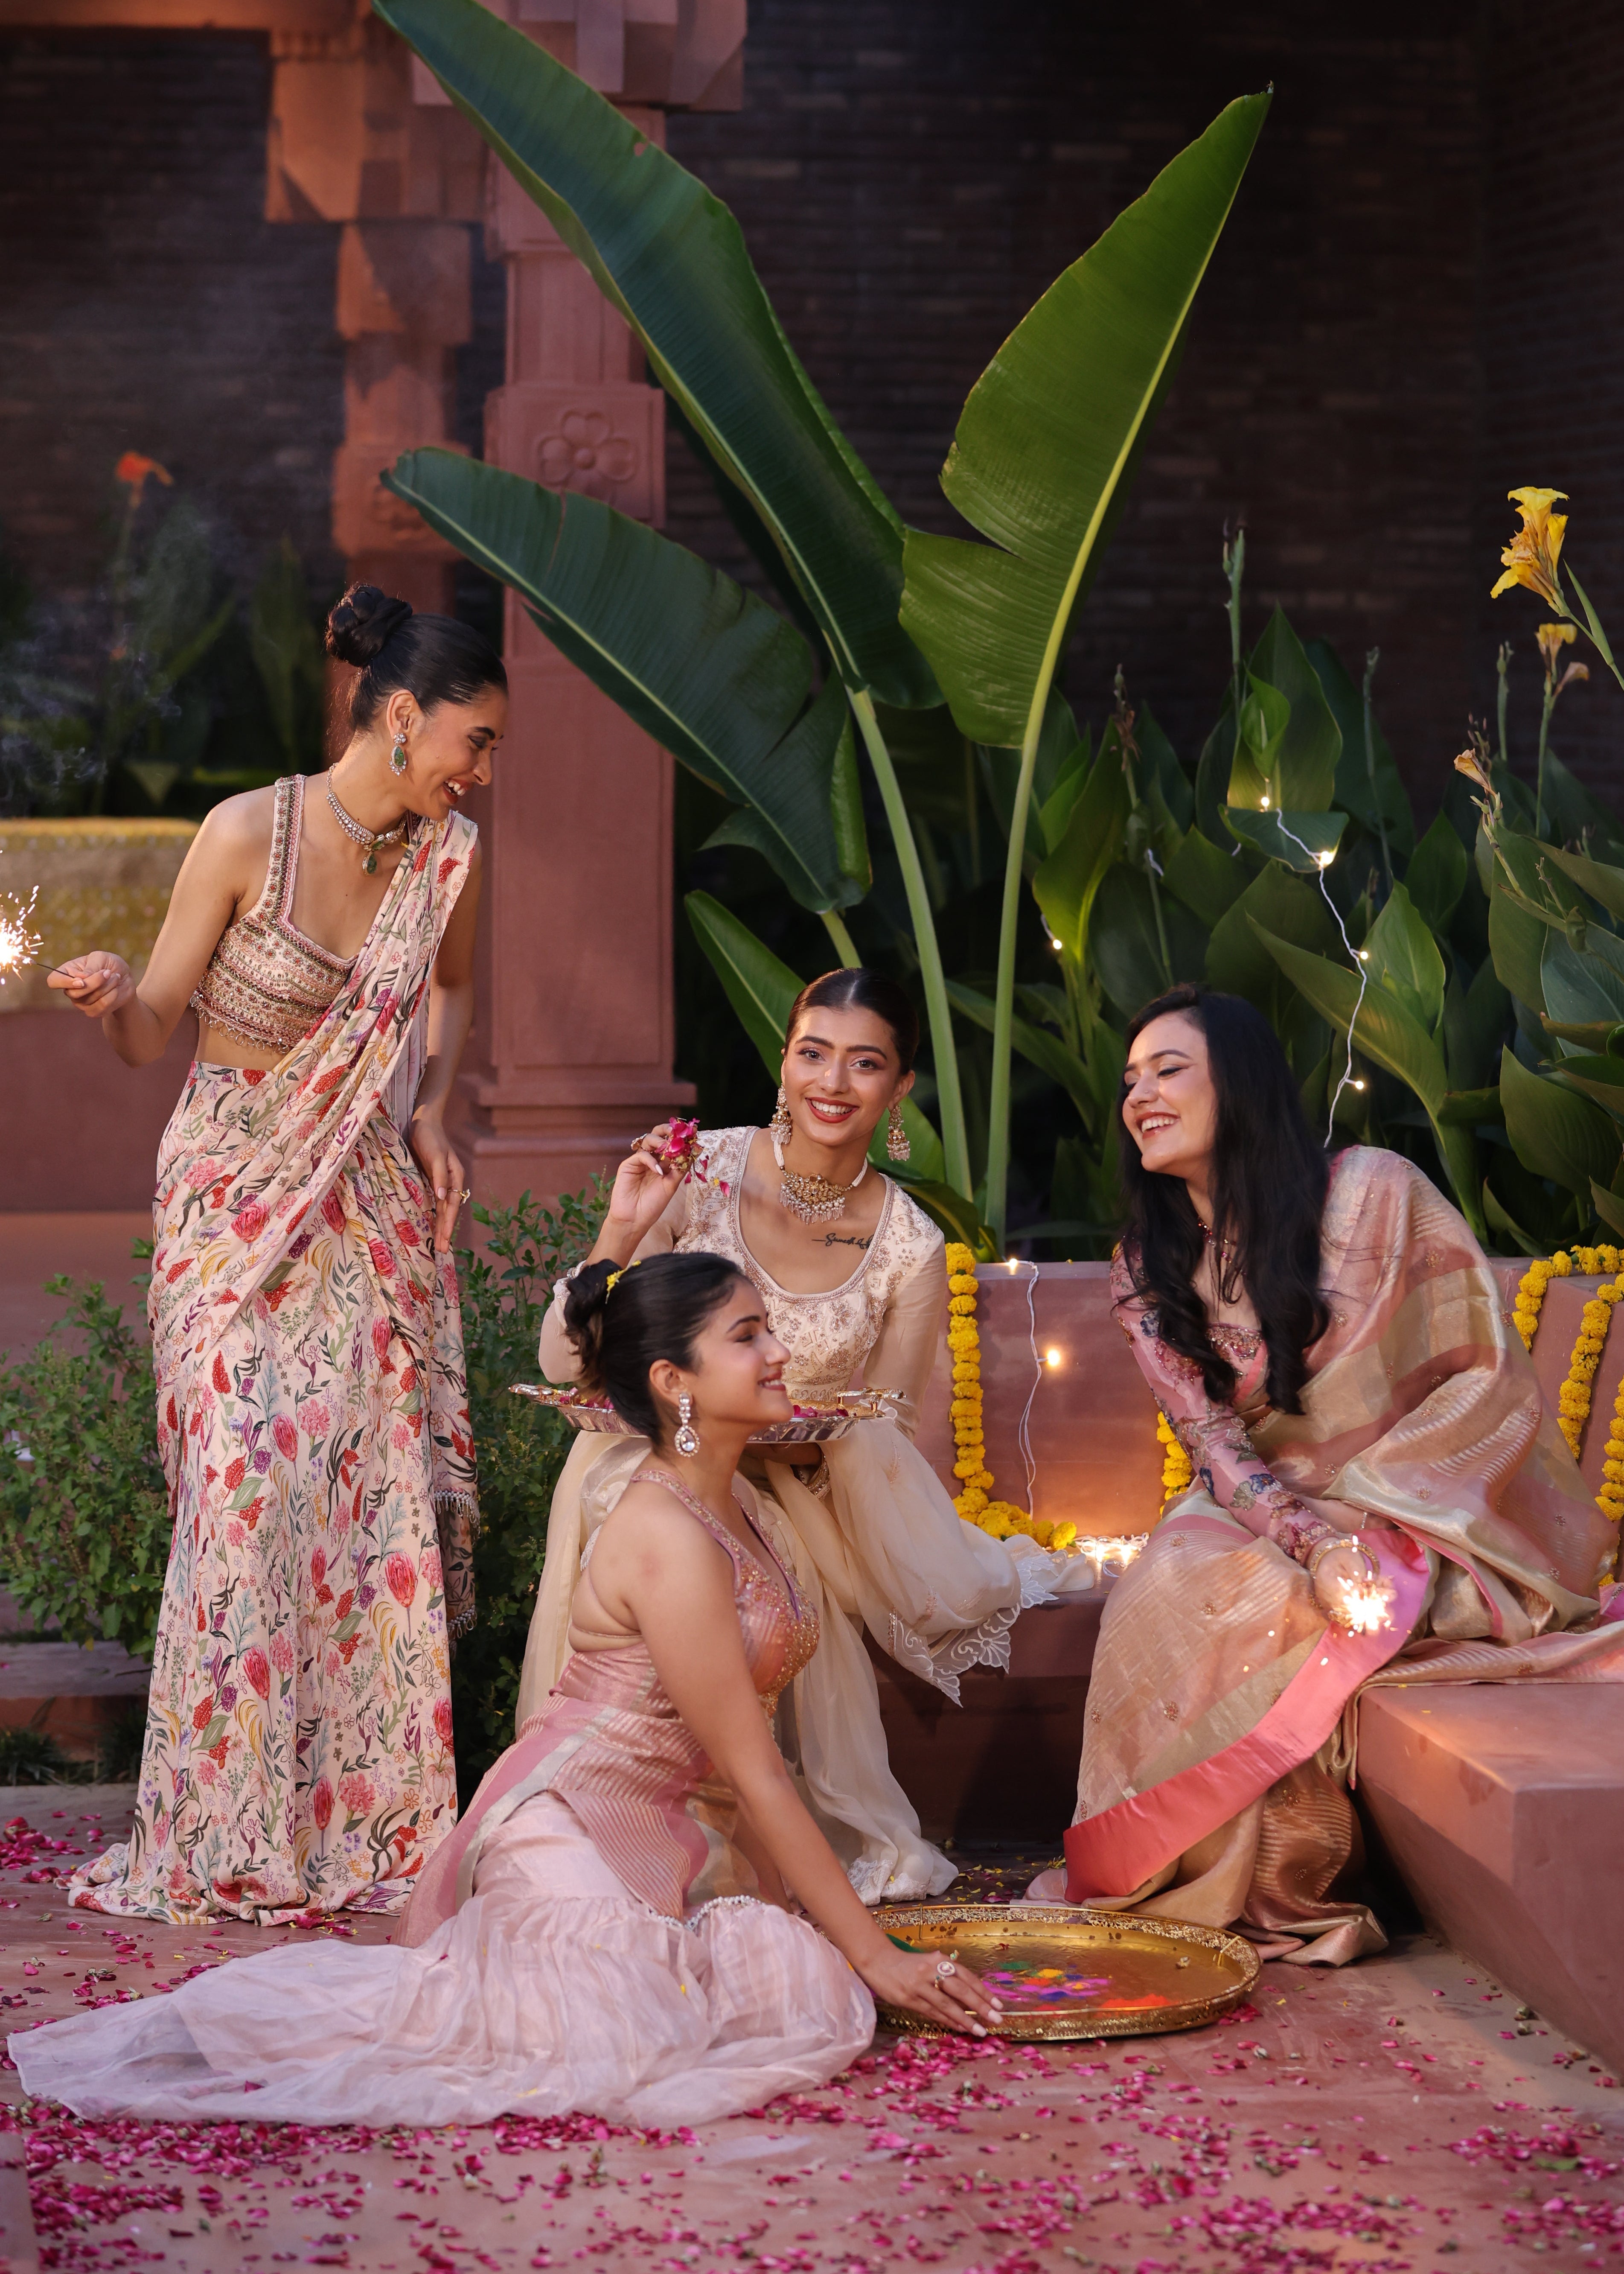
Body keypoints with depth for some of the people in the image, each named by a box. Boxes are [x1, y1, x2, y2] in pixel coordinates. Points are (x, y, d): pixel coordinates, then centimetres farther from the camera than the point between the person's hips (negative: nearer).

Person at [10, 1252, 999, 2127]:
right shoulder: (671, 1544, -20)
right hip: (573, 1832, -10)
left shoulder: (734, 1500, 9)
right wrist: (874, 1954, -12)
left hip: (661, 1828, 10)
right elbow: (756, 1777, -17)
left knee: (812, 1980, -7)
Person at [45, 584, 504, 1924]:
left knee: (384, 1488, -2)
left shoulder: (450, 851, 0)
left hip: (373, 1207, 4)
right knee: (248, 1480, -13)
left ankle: (373, 1818, 8)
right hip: (235, 1198, -4)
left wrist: (431, 1112, 8)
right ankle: (228, 1835, -3)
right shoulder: (248, 834, -14)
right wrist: (114, 997, -30)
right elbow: (152, 1037, -8)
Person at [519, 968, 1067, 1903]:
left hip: (793, 1496, 1)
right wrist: (623, 1232, -24)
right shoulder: (700, 1169, -9)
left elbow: (885, 1450, 0)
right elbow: (566, 1364, -9)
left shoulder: (910, 1249, -6)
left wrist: (810, 1444, -22)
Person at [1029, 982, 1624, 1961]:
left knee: (1255, 1611, -30)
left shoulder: (1375, 1190, -9)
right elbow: (1218, 1448, -5)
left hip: (1425, 1520, -4)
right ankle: (1274, 1896, -17)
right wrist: (1317, 1542, -25)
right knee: (1176, 1582, -27)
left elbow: (1489, 1379, -9)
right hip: (1267, 1522, 4)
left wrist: (1361, 1511, -17)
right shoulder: (1147, 1272, 5)